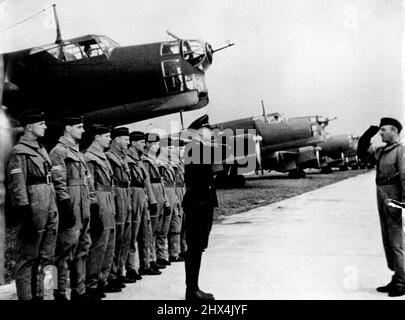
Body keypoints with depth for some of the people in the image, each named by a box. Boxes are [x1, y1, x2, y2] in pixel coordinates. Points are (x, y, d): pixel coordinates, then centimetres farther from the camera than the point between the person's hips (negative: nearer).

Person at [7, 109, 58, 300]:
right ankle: (26, 297, 8)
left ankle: (38, 295, 23)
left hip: (49, 209, 8)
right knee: (27, 257, 0)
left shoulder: (41, 150, 18)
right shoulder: (19, 152, -7)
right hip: (33, 208, -8)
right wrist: (24, 215, -18)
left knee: (44, 257, 13)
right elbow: (17, 186, -13)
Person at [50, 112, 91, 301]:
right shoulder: (59, 151, -8)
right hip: (70, 210, -9)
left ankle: (79, 291, 22)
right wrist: (68, 209, -20)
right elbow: (59, 183, -15)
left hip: (83, 211, 9)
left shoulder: (77, 152, 19)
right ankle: (60, 294, 5)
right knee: (66, 252, -4)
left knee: (82, 250, 13)